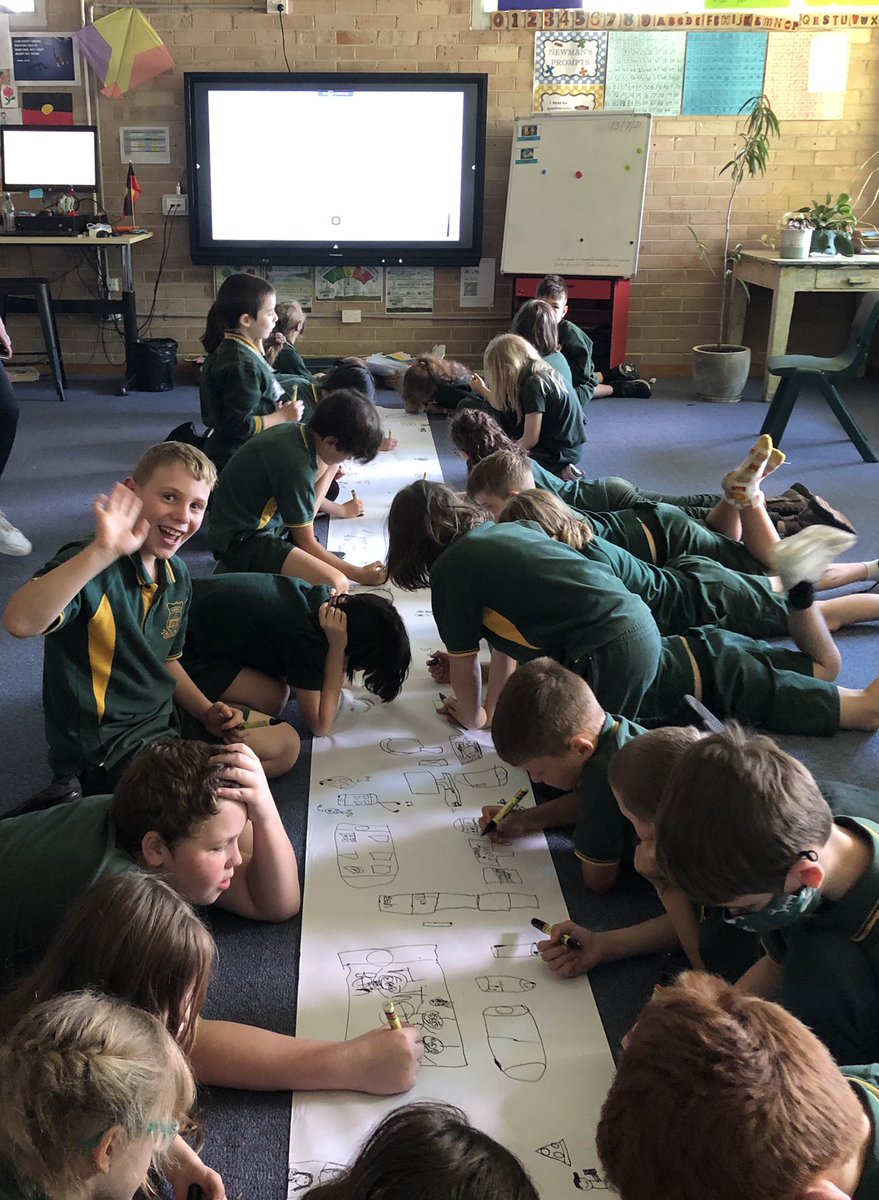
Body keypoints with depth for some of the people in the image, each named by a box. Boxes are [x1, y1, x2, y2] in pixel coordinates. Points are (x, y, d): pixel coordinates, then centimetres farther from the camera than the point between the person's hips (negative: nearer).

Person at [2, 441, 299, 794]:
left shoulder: (176, 575, 4)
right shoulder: (94, 568, -23)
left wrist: (208, 713, 2)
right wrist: (102, 552, -50)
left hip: (165, 719, 9)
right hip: (105, 750, -9)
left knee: (285, 742, 20)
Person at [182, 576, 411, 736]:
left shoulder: (320, 596, -4)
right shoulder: (305, 639, -27)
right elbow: (320, 725, -18)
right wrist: (336, 647, -22)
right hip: (182, 646, -8)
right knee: (272, 699, -13)